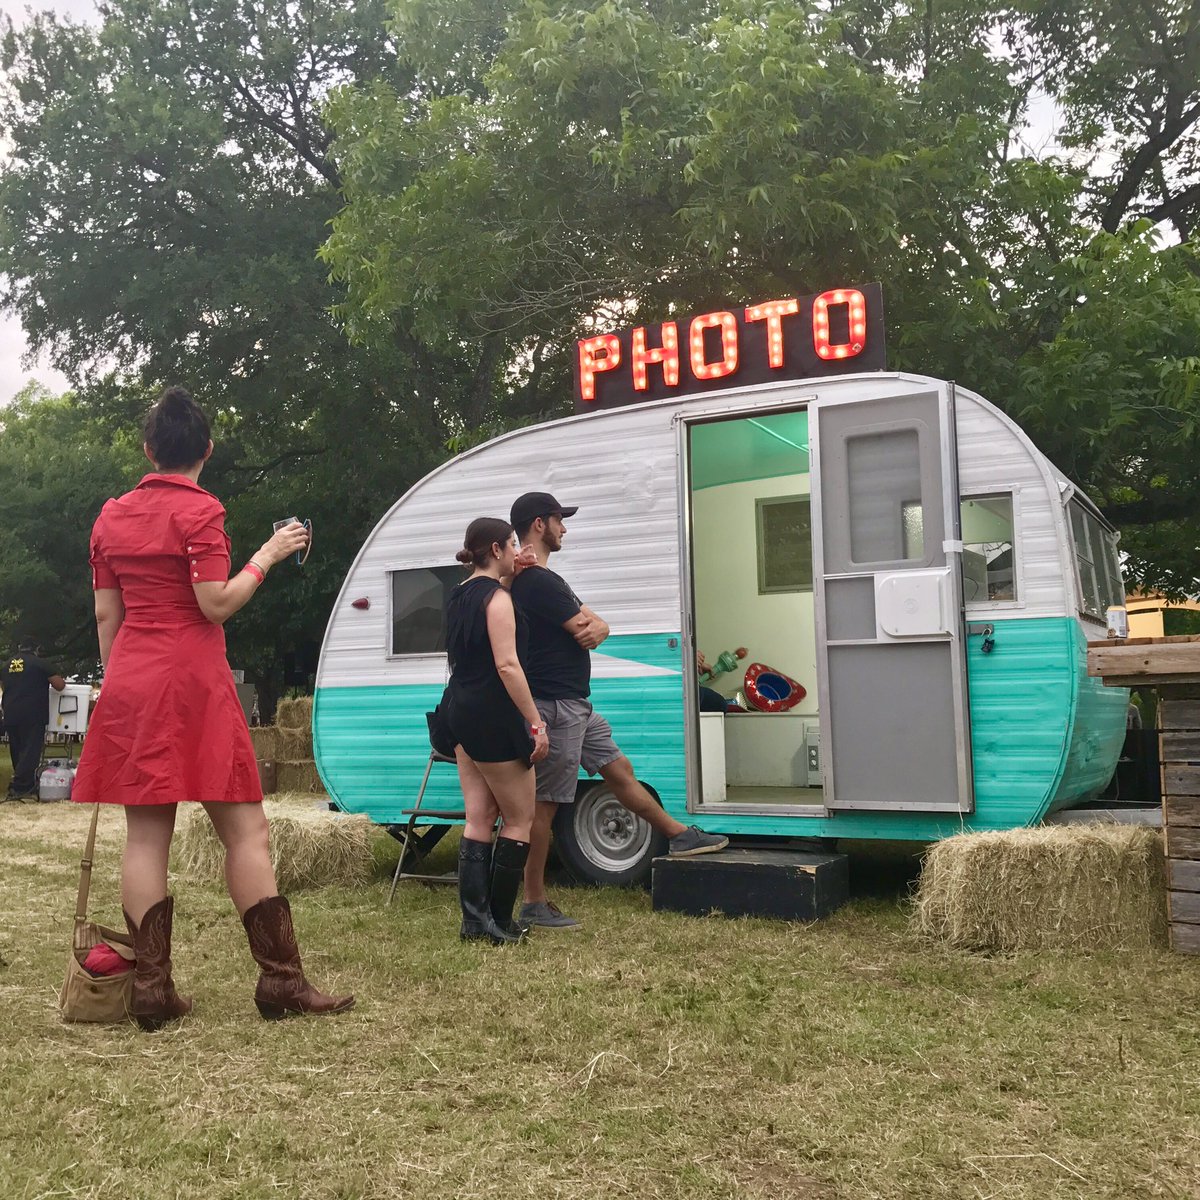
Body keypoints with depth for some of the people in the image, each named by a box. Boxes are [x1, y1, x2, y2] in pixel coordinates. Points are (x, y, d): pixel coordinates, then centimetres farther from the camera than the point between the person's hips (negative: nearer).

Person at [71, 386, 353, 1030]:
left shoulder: (112, 516, 12)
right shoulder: (199, 511, -6)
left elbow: (106, 615, 13)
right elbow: (216, 605, -12)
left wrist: (119, 683, 19)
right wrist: (267, 555, -2)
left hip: (129, 685, 6)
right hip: (191, 682, -6)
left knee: (145, 835, 5)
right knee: (245, 830, -2)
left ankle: (151, 990, 5)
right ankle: (280, 979, 0)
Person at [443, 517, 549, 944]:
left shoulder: (460, 596, 12)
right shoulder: (497, 597, -14)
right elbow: (507, 665, -21)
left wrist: (508, 576, 26)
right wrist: (536, 723, -21)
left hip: (463, 714, 9)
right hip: (493, 718, -9)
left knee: (479, 819, 9)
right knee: (519, 820, 1)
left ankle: (475, 919, 9)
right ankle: (499, 922, 4)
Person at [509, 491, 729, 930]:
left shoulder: (536, 579, 15)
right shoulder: (538, 581, -20)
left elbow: (596, 627, 10)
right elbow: (585, 633, -19)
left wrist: (592, 626, -12)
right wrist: (589, 627, 3)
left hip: (576, 705, 11)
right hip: (554, 707, -11)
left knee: (619, 770, 19)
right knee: (544, 804, -3)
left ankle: (680, 835, 32)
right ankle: (534, 903, 5)